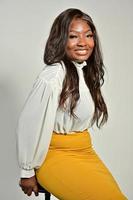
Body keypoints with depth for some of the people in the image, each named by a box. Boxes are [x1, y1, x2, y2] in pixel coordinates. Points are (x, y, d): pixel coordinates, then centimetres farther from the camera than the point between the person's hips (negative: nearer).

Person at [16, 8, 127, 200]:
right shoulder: (52, 76, -20)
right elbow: (29, 125, -17)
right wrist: (28, 172, -9)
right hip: (56, 156, -7)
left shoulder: (88, 73, 7)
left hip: (86, 152, 8)